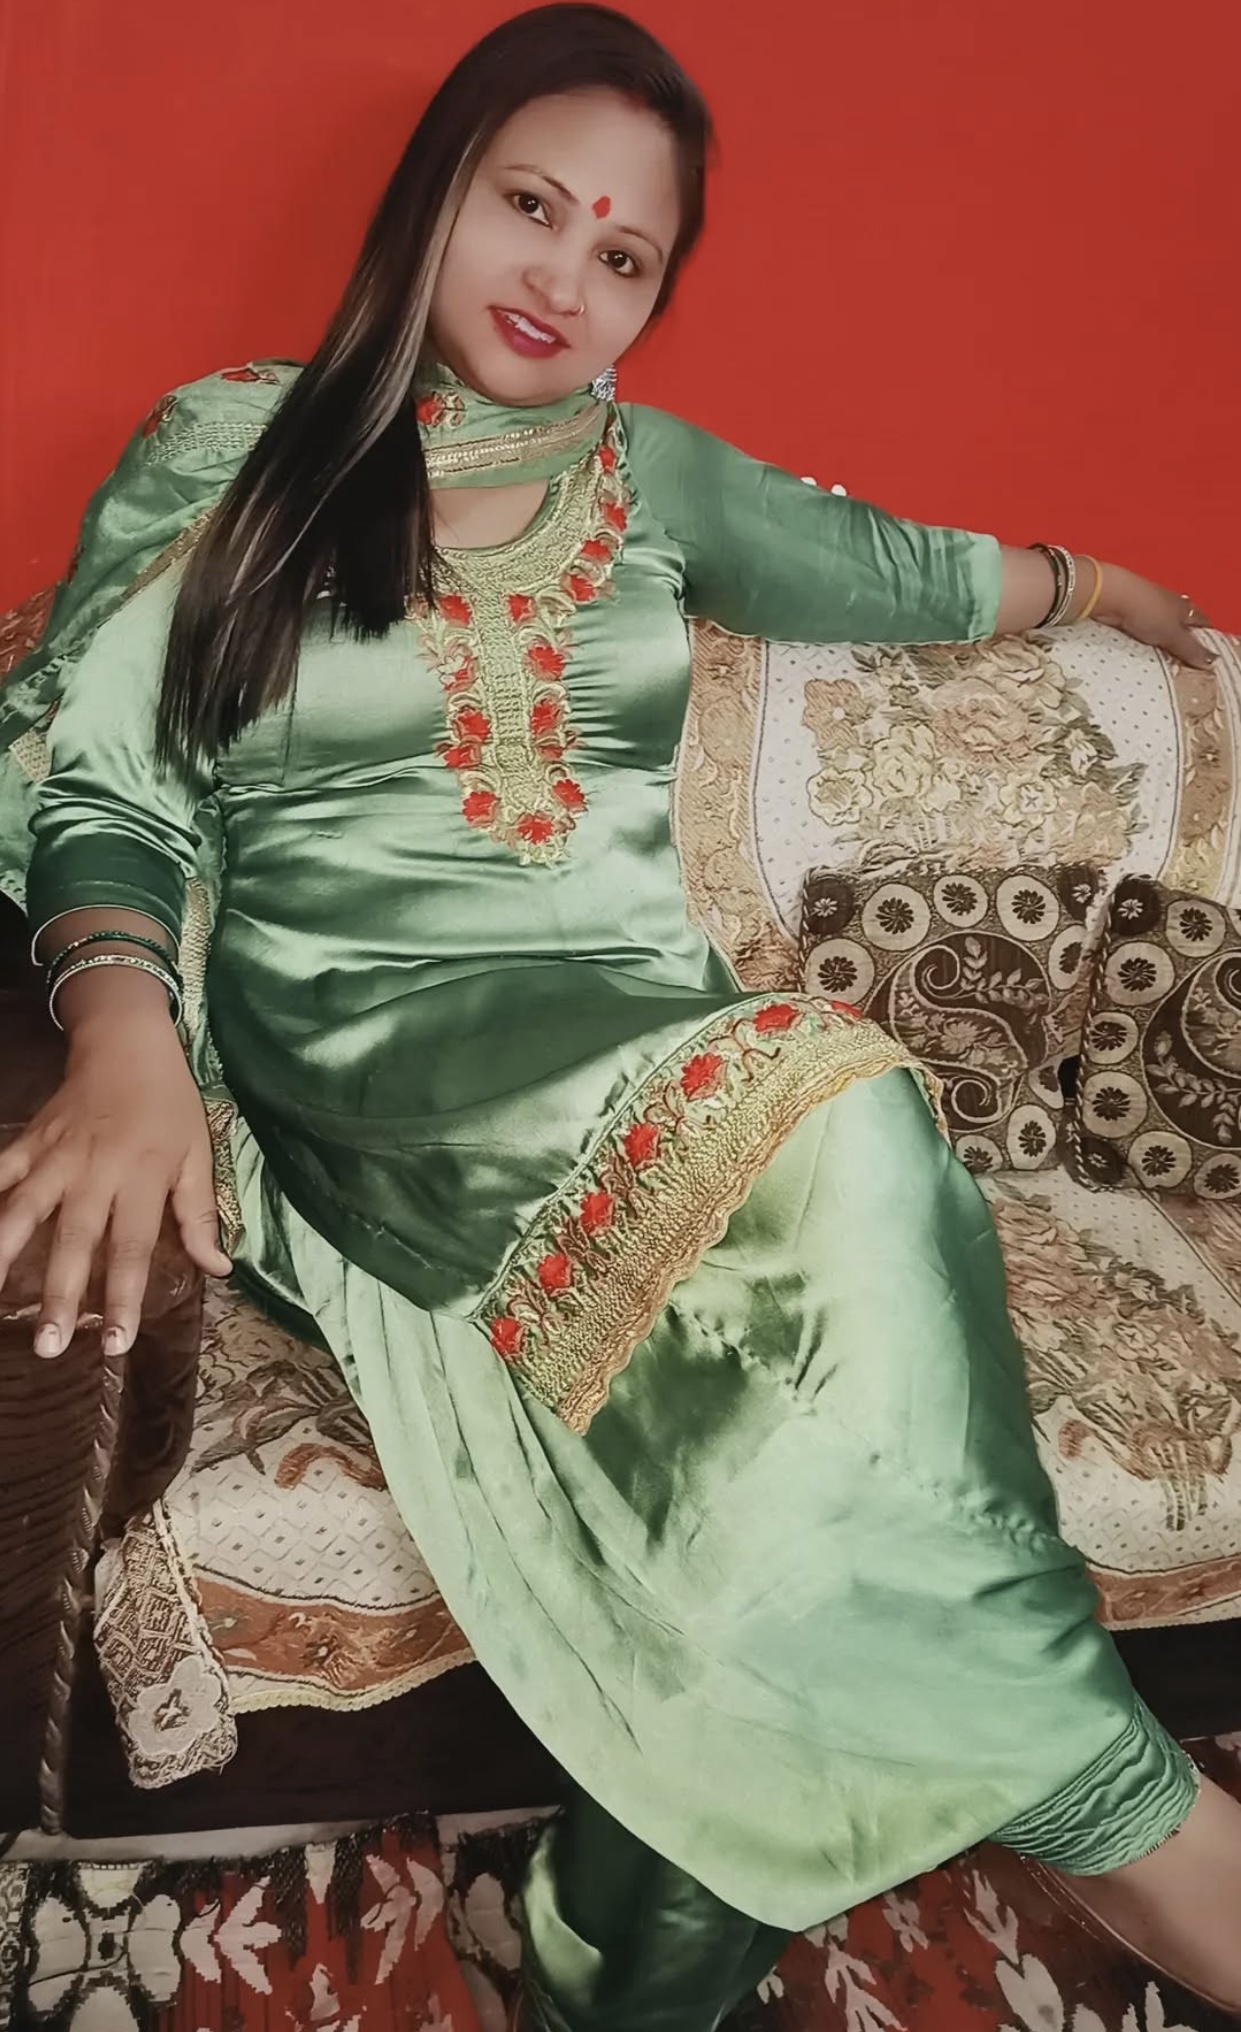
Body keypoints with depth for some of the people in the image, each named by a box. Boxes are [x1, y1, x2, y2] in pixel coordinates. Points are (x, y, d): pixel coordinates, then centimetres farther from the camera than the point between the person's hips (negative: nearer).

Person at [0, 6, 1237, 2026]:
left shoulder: (657, 478, 22)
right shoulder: (223, 451, 11)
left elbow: (887, 566, 38)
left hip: (647, 1033, 4)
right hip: (359, 1059, -3)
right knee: (820, 1127, -35)